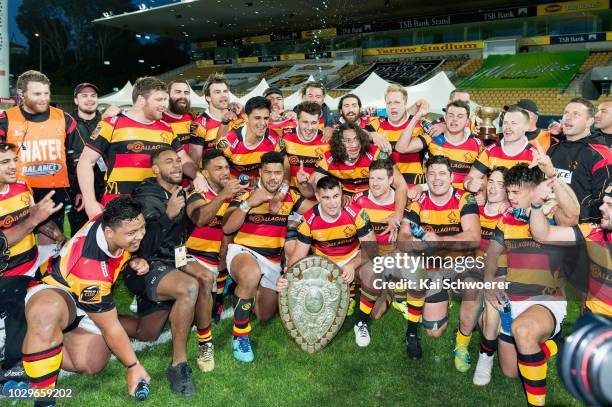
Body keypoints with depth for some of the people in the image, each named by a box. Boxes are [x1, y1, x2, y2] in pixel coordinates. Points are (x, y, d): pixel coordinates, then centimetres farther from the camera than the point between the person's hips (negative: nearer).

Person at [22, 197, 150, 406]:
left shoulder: (112, 219, -19)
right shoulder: (91, 269, -37)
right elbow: (111, 328, -25)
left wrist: (133, 261, -11)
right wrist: (133, 366, -15)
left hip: (90, 300, 7)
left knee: (90, 365, -14)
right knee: (48, 311, -44)